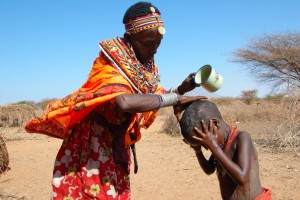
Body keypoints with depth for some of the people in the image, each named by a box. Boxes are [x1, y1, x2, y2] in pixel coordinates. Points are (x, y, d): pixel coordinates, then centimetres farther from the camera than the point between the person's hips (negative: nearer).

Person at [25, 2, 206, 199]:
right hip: (93, 142, -7)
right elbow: (124, 102, -42)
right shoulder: (111, 62, -23)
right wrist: (175, 99, -33)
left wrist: (181, 89, -8)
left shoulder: (147, 66, 1)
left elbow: (155, 97, 10)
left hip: (118, 143, 7)